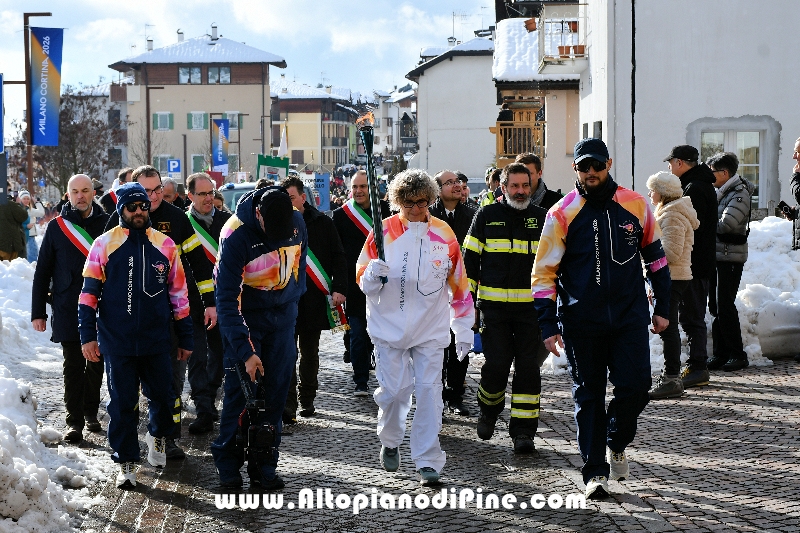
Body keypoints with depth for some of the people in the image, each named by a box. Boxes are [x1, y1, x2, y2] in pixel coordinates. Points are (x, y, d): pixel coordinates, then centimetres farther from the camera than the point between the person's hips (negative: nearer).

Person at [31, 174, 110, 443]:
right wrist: (38, 312, 1)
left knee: (96, 363, 11)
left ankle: (91, 412, 27)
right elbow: (42, 272, 4)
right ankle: (75, 420, 5)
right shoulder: (57, 227, 2)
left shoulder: (107, 224, 1)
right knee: (74, 366, 0)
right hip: (68, 308, -1)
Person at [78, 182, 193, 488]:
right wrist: (87, 336, -4)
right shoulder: (104, 244, -2)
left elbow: (178, 294, 9)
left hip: (156, 340, 2)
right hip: (117, 342, -2)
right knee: (122, 403, 3)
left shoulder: (165, 246, 4)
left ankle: (158, 434, 38)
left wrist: (185, 338, 10)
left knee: (162, 396, 8)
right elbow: (89, 293, 1)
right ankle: (125, 461, 16)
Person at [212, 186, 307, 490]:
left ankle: (264, 468, 10)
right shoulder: (236, 235, -26)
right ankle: (228, 465, 7)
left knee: (276, 393, 3)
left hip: (283, 316, 4)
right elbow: (227, 299, -26)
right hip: (246, 316, -4)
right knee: (239, 391, -6)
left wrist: (295, 296, 13)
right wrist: (245, 351, -29)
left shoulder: (297, 222, -10)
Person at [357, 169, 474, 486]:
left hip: (431, 328, 0)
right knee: (394, 389, 1)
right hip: (390, 326, 0)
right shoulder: (383, 232, -2)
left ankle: (428, 461, 3)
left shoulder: (443, 234, 1)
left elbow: (458, 283, 7)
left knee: (429, 390, -4)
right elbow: (363, 281, 1)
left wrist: (464, 328, 7)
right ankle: (389, 443, 29)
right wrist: (373, 276, -23)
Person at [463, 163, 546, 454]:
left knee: (528, 367, 0)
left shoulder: (542, 218, 8)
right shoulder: (486, 216, 5)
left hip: (531, 307, 1)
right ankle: (489, 410, 24)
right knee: (496, 364, -5)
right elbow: (469, 260, 7)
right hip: (494, 306, -1)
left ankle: (523, 430, 7)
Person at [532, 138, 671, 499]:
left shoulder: (635, 205, 2)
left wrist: (662, 307, 13)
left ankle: (617, 443, 24)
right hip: (581, 321, -1)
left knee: (634, 387, -5)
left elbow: (654, 255, 14)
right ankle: (595, 472, 13)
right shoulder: (562, 214, -5)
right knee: (588, 394, 4)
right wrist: (548, 326, -7)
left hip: (630, 315, 1)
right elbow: (544, 272, -2)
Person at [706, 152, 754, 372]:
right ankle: (720, 353, 14)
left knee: (725, 306, -9)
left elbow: (725, 225, -24)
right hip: (715, 255, 8)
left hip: (731, 257, -8)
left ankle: (738, 355, -1)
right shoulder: (721, 192, 14)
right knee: (715, 306, 8)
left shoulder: (740, 195, -13)